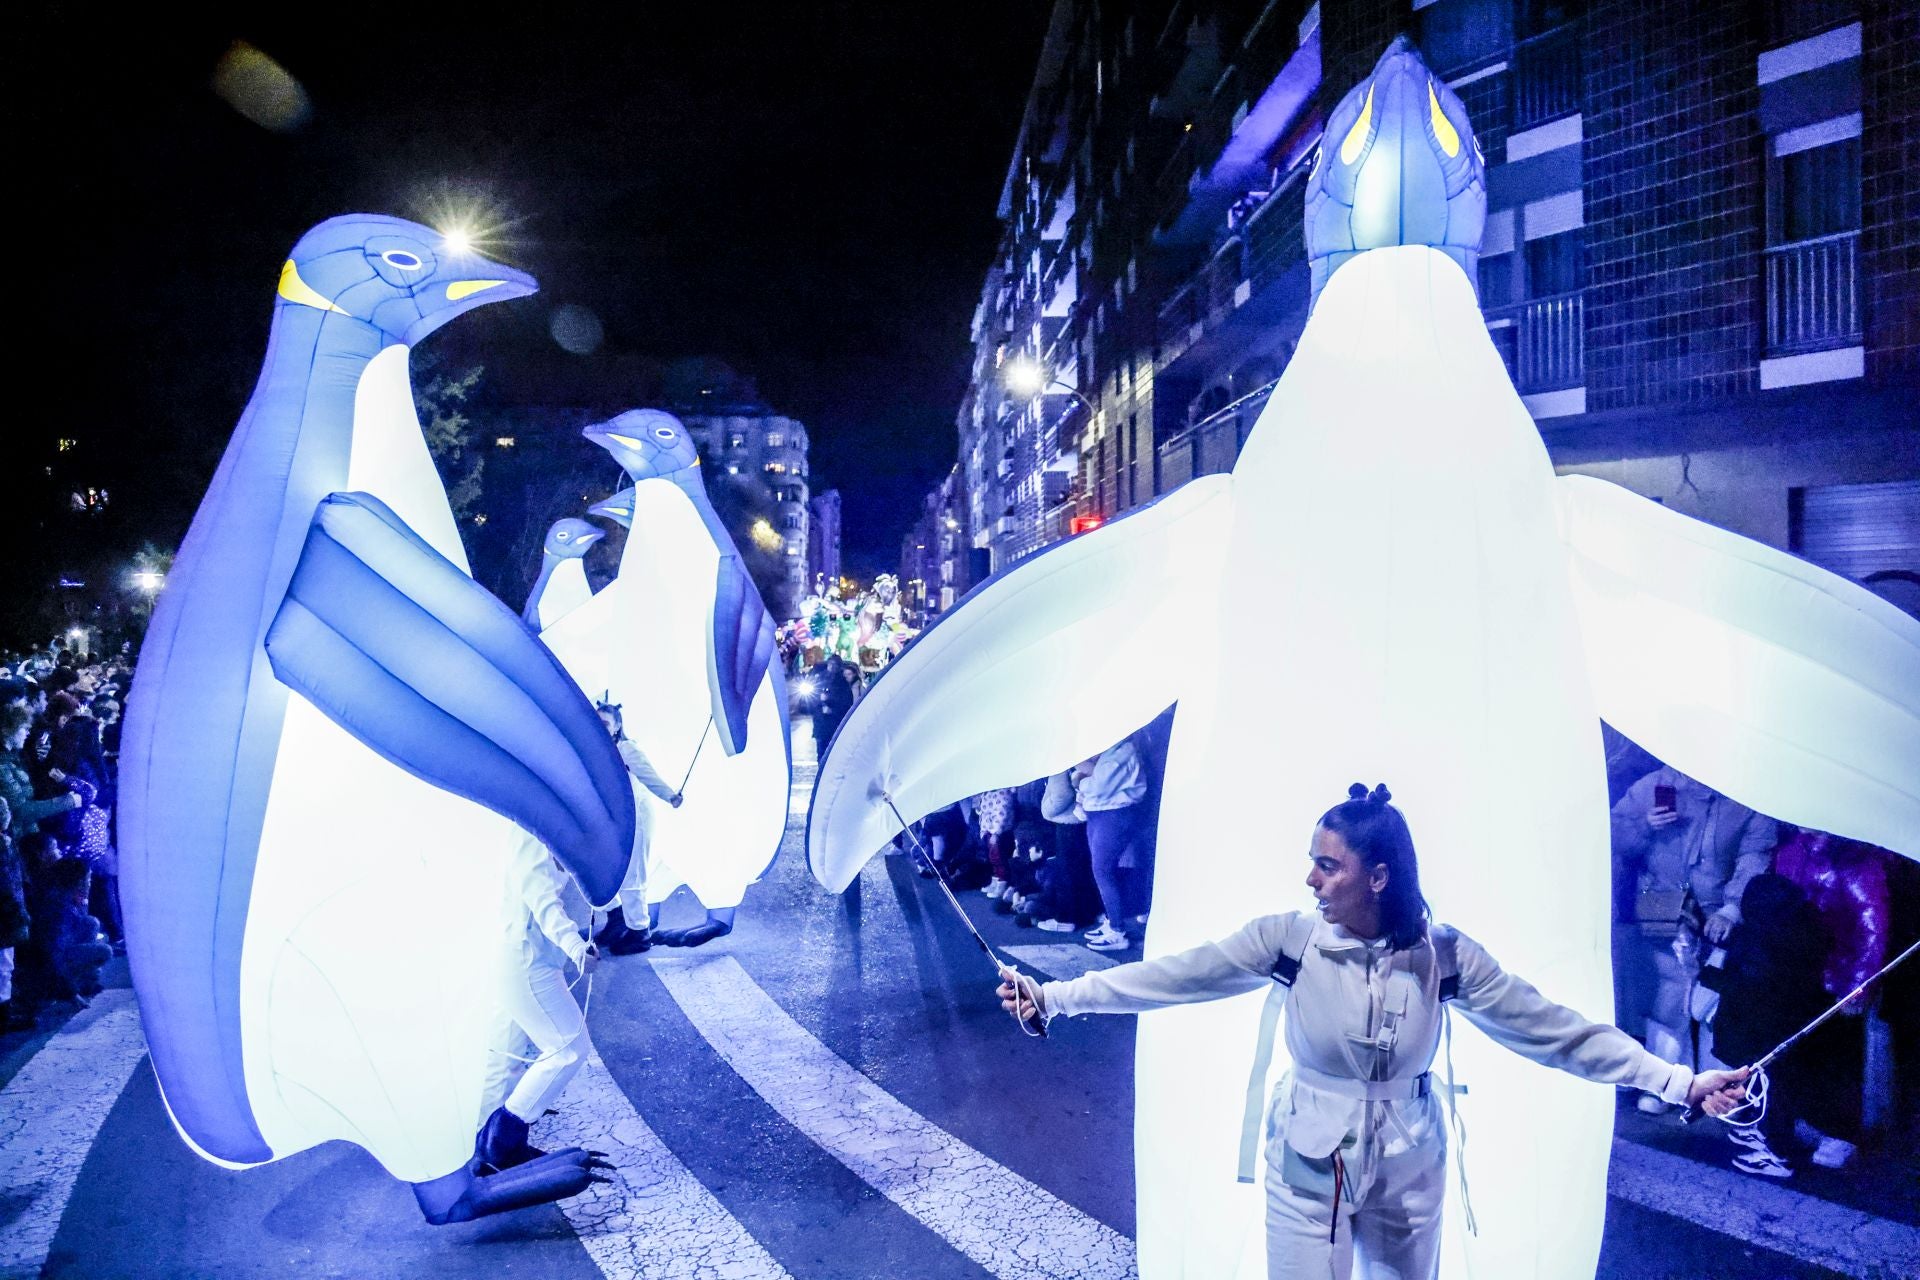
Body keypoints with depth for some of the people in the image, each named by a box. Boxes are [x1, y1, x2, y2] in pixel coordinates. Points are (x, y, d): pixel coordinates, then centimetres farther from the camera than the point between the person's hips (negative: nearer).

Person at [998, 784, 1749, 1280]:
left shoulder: (1444, 955, -15)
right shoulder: (1291, 938, -17)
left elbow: (1555, 1030, -11)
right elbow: (1172, 977, -18)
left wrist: (1680, 1083, -18)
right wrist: (1053, 999, -22)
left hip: (1407, 1169, 1)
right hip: (1308, 1167, -1)